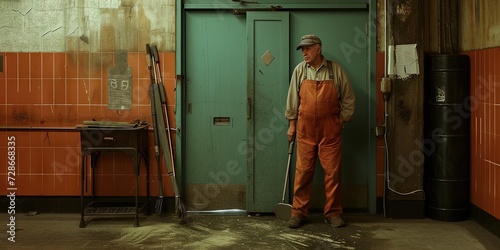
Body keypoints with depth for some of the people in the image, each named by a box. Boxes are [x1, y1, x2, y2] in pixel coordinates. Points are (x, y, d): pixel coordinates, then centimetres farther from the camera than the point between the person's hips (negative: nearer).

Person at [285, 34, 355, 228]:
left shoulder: (336, 70, -1)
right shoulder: (299, 70, 4)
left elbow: (348, 98, 5)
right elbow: (292, 99, 8)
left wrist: (342, 120, 1)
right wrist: (292, 124, 6)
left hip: (330, 129, -1)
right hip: (305, 129, 1)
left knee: (332, 171, 2)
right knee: (303, 171, 3)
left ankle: (333, 212, 13)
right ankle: (298, 212, 12)